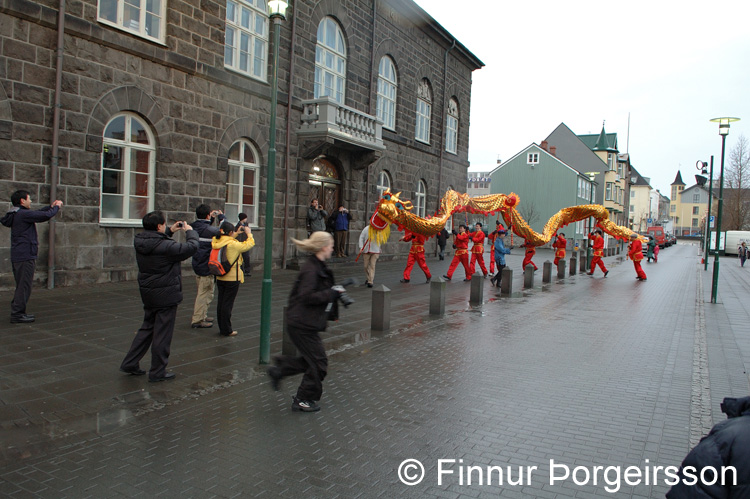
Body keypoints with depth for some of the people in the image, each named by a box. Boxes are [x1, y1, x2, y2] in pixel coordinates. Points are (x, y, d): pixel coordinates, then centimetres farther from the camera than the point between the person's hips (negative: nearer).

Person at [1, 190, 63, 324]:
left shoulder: (17, 214, 15)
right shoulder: (23, 214, -15)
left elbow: (38, 213, 26)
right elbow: (46, 216, -17)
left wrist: (51, 206, 20)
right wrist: (56, 207, 0)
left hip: (17, 256, 10)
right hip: (25, 256, -10)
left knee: (21, 286, 17)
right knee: (24, 286, -5)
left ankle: (16, 312, 22)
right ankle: (17, 314, -3)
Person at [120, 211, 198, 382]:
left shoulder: (140, 242, -2)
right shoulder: (165, 246, -25)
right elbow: (191, 247, -17)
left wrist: (170, 231, 13)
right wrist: (190, 231, 1)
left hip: (148, 293, 8)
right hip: (165, 295, -8)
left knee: (147, 328, 23)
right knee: (163, 333, 4)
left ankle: (129, 363, 27)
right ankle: (157, 372, 14)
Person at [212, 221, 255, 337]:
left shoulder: (216, 243, -1)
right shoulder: (233, 244, -21)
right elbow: (250, 244, -10)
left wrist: (236, 234, 19)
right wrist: (248, 233, 4)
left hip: (220, 278, 7)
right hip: (232, 279, -7)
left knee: (221, 302, 14)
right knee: (228, 304, 0)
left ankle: (222, 328, 25)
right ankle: (226, 330, 7)